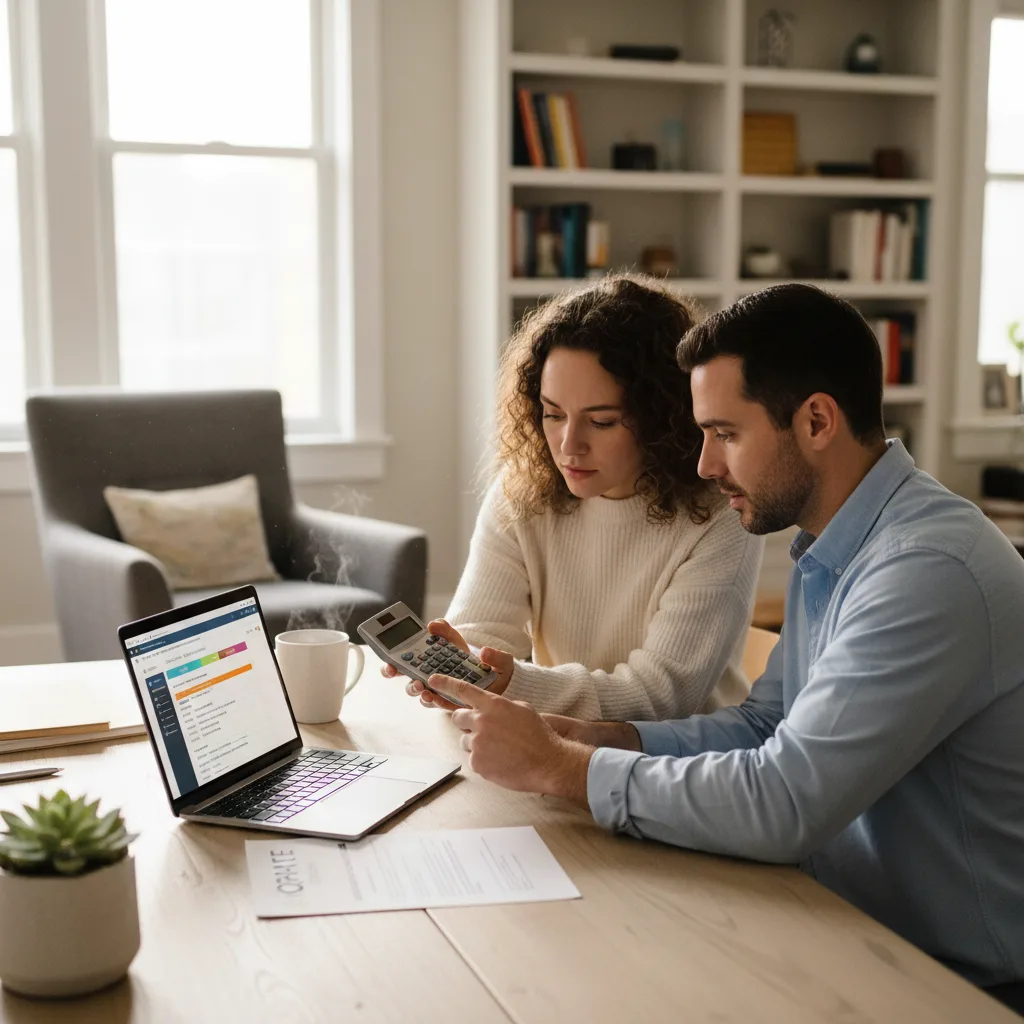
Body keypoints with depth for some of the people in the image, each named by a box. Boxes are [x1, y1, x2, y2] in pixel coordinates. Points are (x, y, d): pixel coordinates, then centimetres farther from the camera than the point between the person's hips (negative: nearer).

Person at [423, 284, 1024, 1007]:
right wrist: (598, 737, -6)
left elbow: (783, 802, -30)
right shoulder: (828, 552, 7)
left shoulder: (929, 572, -27)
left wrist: (556, 765, -20)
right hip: (859, 929, 8)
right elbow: (767, 723, 10)